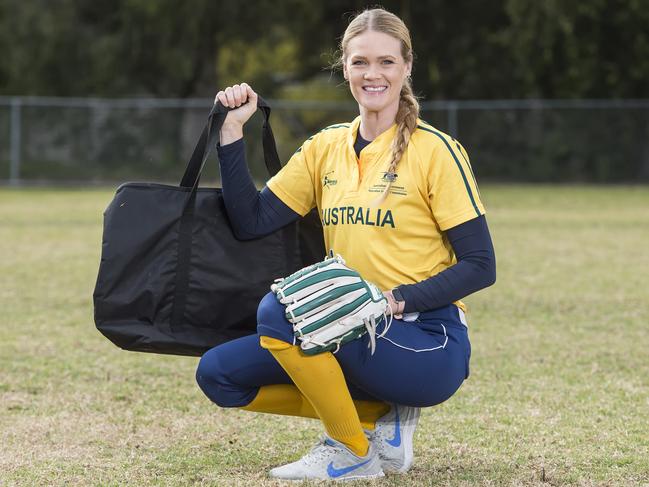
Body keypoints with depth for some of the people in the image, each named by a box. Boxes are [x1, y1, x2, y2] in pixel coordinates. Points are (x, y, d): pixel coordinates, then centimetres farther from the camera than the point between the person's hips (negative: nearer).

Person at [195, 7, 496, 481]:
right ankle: (379, 415, 5)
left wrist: (399, 299, -21)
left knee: (280, 308, -28)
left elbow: (480, 267, -10)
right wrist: (233, 131, -5)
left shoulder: (435, 151, -8)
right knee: (219, 373, -6)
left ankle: (355, 452, -9)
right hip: (355, 335, 7)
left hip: (427, 345, -7)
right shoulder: (326, 148, 9)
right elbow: (252, 221, 1)